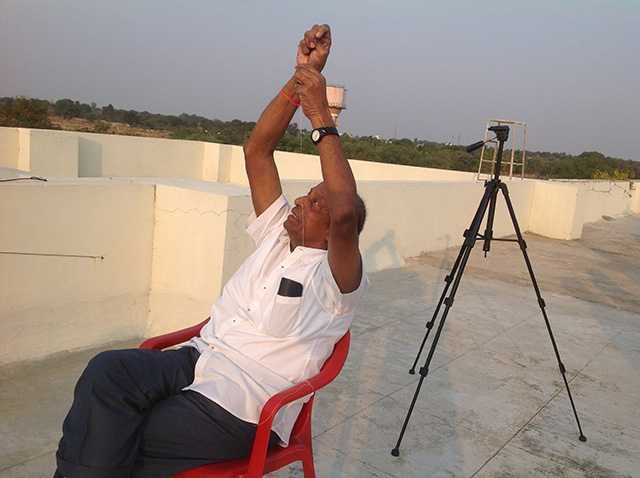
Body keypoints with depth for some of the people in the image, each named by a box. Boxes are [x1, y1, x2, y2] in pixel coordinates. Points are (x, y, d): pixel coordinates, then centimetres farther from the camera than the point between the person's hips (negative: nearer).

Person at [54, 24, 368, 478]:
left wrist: (322, 120, -21)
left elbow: (345, 214, -28)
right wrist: (299, 80, 0)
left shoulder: (335, 277, -5)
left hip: (243, 406, -6)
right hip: (199, 357, 6)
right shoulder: (277, 234, 16)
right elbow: (256, 151, 9)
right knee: (108, 369, -24)